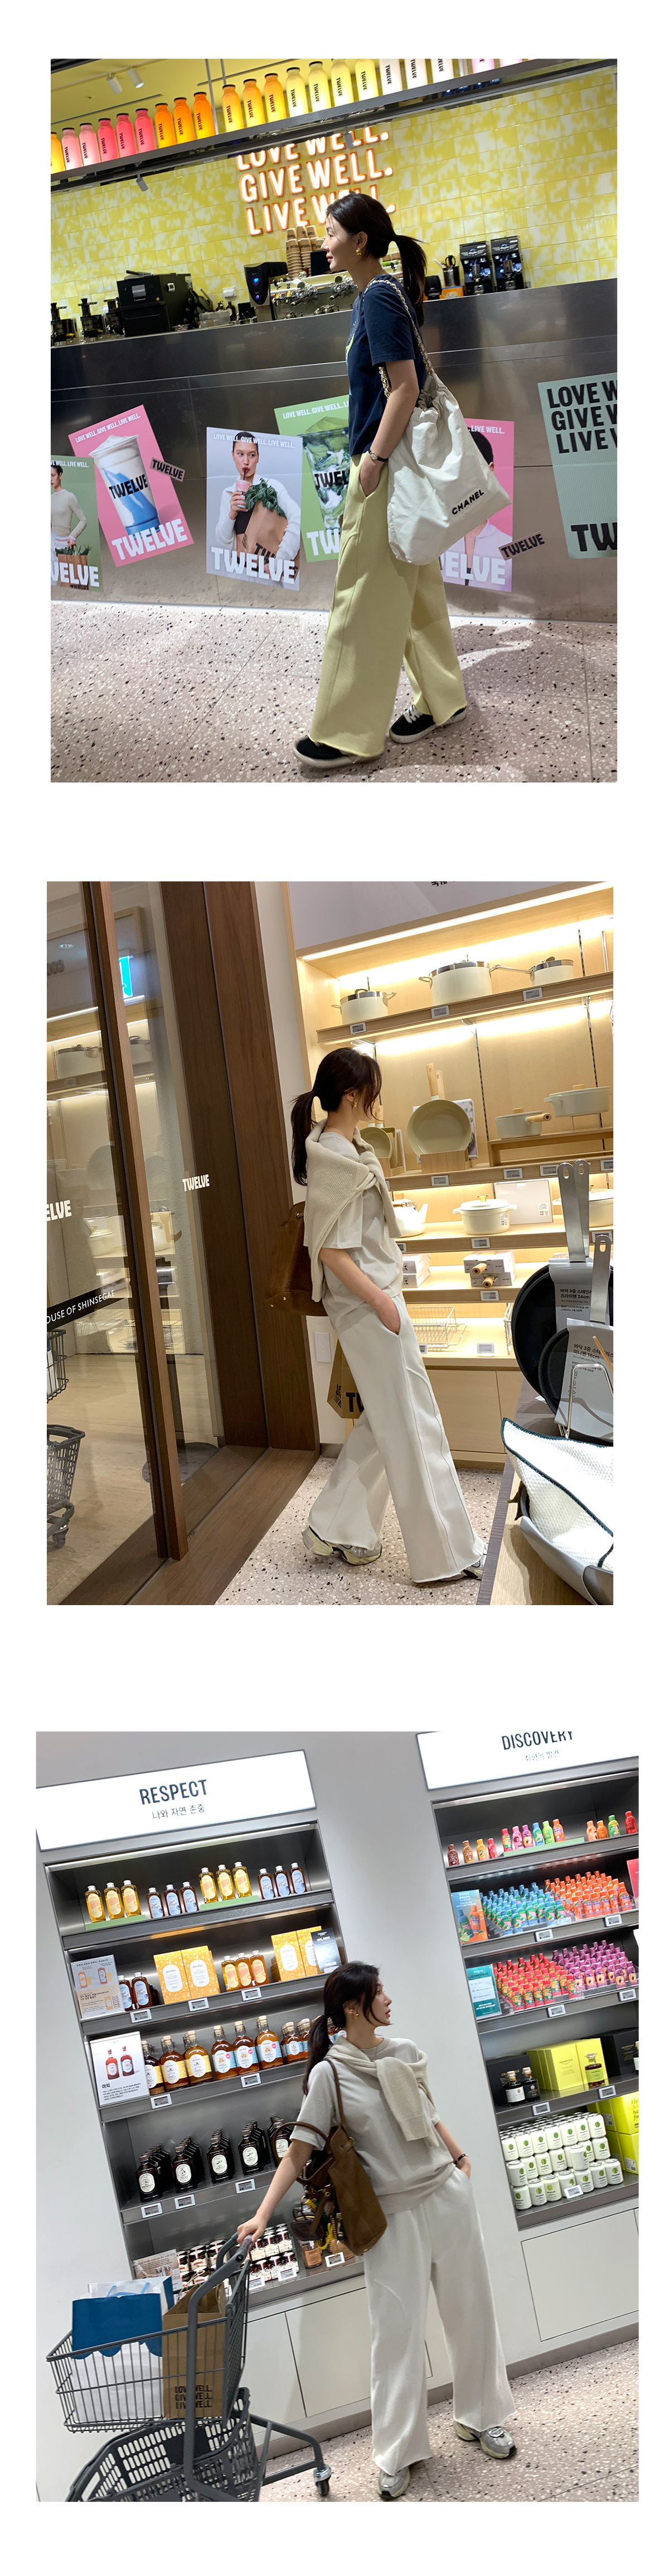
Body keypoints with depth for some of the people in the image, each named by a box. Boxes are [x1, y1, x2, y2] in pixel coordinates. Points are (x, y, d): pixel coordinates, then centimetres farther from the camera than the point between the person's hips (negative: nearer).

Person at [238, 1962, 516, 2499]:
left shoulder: (407, 2052, 1)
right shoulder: (330, 2073, -13)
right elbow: (299, 2152, -14)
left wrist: (460, 2158, 19)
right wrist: (263, 2215, -21)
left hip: (448, 2197, 4)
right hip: (394, 2213, -4)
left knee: (471, 2313, 14)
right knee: (398, 2331, 1)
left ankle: (481, 2418, 33)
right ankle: (399, 2453, 16)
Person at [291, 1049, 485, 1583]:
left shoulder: (334, 1147, 10)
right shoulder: (340, 1163, -20)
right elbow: (332, 1252, -22)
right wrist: (382, 1301, -18)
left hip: (373, 1295, 10)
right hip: (368, 1301, -10)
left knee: (386, 1420, 17)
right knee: (412, 1428, -2)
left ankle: (336, 1529, 23)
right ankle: (447, 1554, 8)